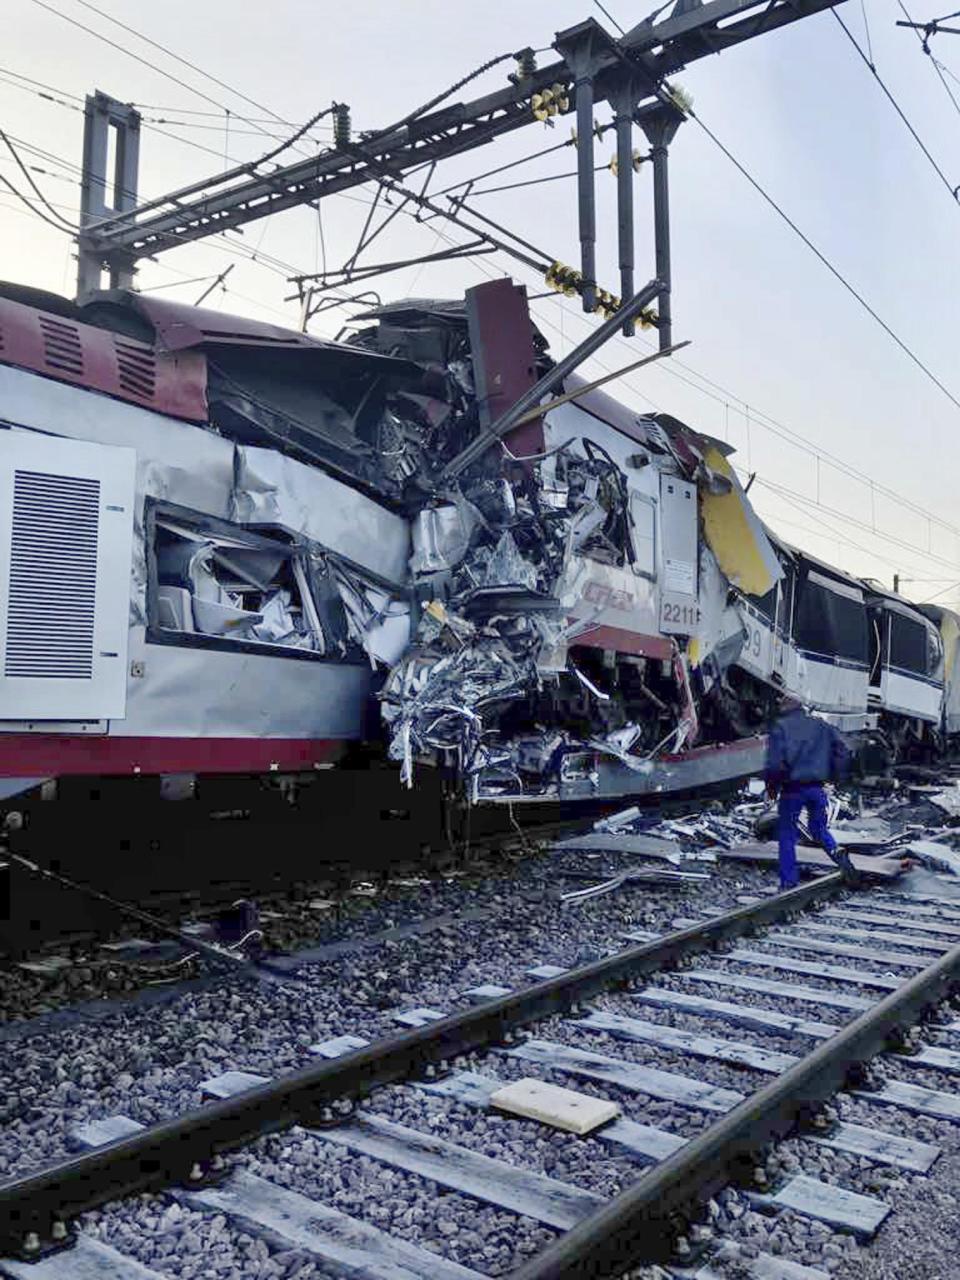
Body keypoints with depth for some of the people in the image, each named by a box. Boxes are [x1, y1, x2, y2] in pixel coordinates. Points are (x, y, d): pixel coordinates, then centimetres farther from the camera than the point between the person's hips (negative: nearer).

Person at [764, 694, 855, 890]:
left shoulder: (780, 727, -5)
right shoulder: (821, 726, 9)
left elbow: (775, 760, -15)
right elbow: (842, 752, 6)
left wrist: (772, 786, -2)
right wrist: (833, 776, 15)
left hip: (792, 789, -4)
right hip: (817, 788, 4)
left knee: (787, 835, 8)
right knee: (819, 828, 22)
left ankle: (789, 883, 9)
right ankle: (837, 853, -7)